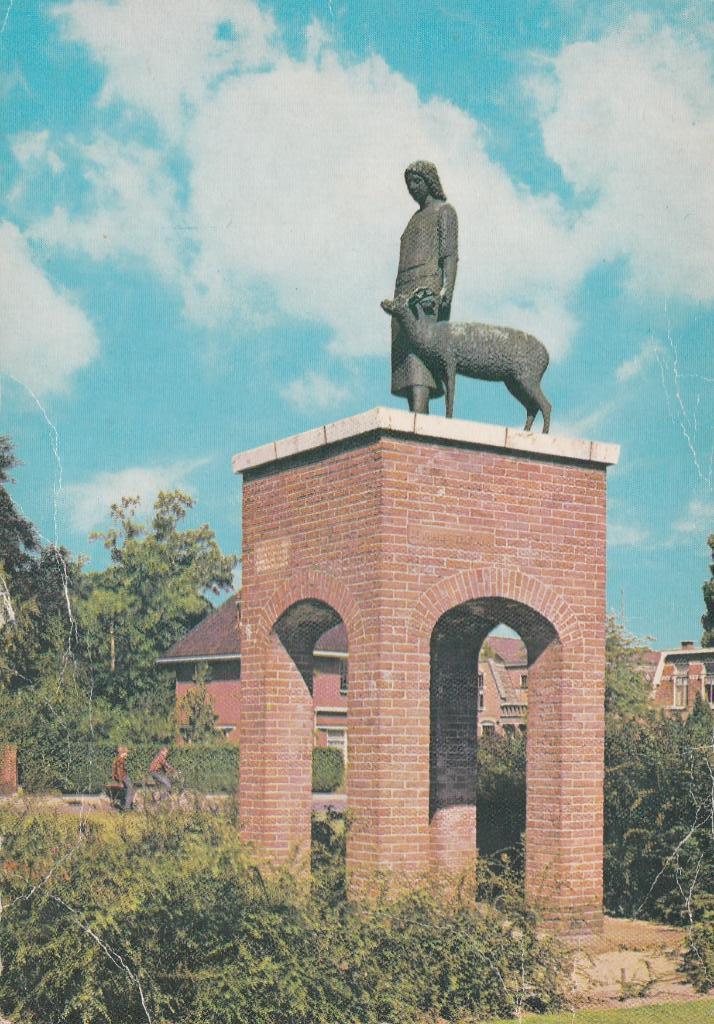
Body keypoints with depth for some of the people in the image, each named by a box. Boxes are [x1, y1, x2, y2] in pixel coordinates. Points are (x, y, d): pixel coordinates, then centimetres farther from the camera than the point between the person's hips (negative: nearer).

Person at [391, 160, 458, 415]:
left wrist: (446, 290, -21)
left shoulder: (444, 211, 7)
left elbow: (450, 255, -6)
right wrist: (399, 300, 15)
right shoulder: (416, 217, 30)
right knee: (405, 355, -5)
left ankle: (418, 418, -35)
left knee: (419, 346, -23)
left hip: (427, 287, -8)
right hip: (404, 292, 8)